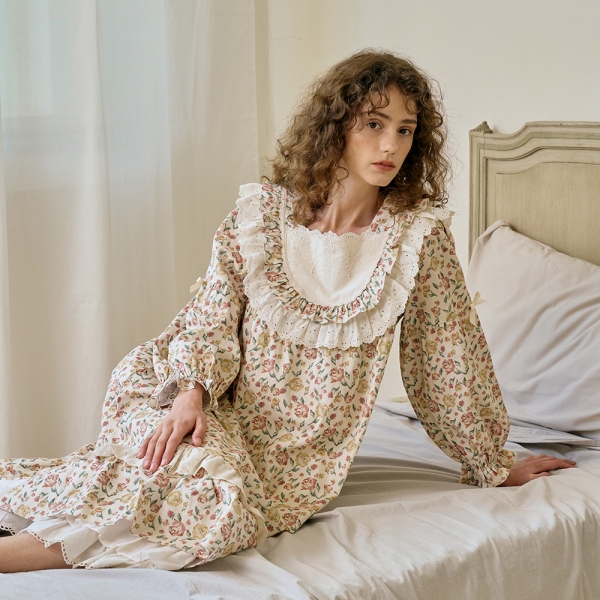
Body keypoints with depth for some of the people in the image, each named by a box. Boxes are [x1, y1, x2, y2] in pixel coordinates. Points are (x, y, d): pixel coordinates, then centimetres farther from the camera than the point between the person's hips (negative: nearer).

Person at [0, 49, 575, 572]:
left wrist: (496, 464, 10)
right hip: (216, 409, 0)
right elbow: (213, 315, -2)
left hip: (301, 448, 1)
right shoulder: (261, 211, -3)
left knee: (235, 515, -31)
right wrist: (193, 393, -21)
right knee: (220, 497, -33)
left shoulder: (419, 233, -5)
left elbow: (450, 356, 2)